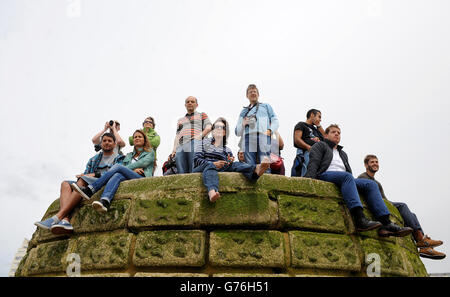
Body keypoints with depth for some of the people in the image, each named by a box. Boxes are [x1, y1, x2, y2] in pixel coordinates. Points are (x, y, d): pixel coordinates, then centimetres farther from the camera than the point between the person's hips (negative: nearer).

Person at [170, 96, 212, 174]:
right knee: (181, 172, -12)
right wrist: (174, 150, 9)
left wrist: (200, 135, -12)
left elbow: (208, 127, 9)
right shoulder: (180, 120, 36)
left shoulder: (202, 115, 26)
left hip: (195, 144, -3)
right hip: (180, 147, 4)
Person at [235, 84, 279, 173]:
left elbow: (275, 121, 14)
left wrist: (270, 131, -6)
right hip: (248, 141, 2)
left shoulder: (266, 106, 28)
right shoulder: (244, 112, 31)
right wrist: (243, 124, 2)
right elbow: (237, 132, 23)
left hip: (263, 139, -2)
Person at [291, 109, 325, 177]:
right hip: (306, 153, -6)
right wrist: (309, 147, -17)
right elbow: (297, 139, -2)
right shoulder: (301, 125, 13)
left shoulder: (315, 129, 34)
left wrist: (319, 125, 27)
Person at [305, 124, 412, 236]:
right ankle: (360, 219, -52)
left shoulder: (343, 153, 38)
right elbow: (313, 163, 2)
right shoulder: (320, 145, 20)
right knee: (346, 176, -36)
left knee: (371, 184, -15)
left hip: (346, 180, 6)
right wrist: (310, 179, -16)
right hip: (325, 175, -6)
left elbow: (349, 171, 30)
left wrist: (354, 183, 10)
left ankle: (386, 223, -29)